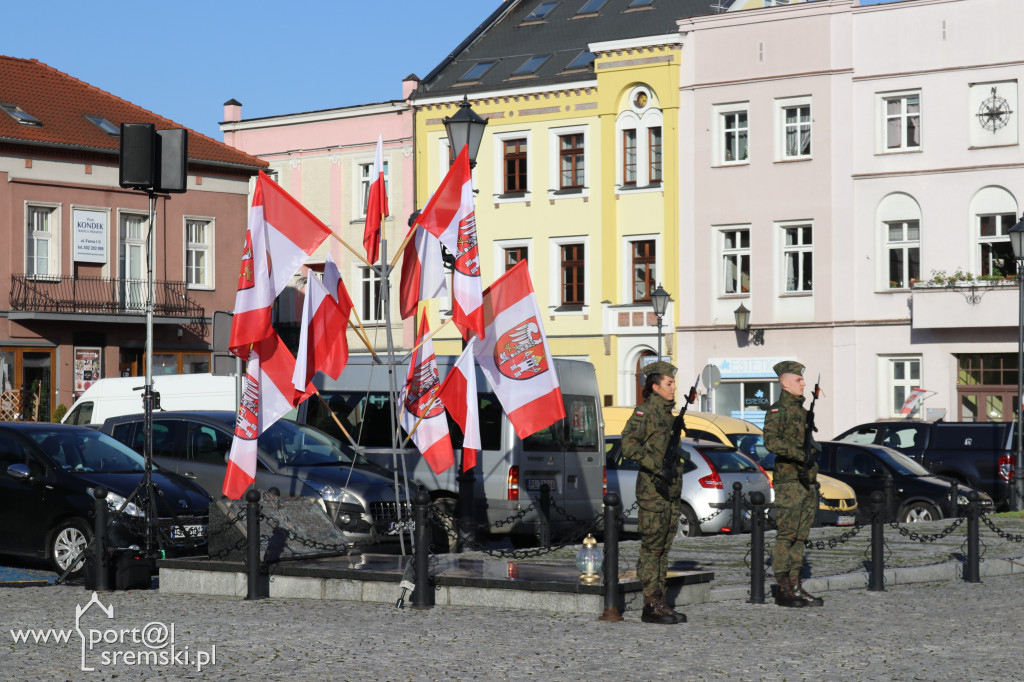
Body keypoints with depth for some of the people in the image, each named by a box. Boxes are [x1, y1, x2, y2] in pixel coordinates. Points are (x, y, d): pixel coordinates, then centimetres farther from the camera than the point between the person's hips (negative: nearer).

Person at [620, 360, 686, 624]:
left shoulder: (668, 413, 16)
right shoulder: (645, 411, -10)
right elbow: (629, 444, -21)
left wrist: (676, 474, 19)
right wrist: (656, 466, -23)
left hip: (671, 487, 8)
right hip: (652, 487, -8)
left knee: (663, 548, 10)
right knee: (652, 547, -5)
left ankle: (660, 602, 14)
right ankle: (651, 605, -4)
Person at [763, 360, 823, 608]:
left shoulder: (801, 410, 19)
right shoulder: (778, 410, -8)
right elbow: (771, 441, -23)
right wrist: (800, 454, -27)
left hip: (807, 482, 9)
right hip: (789, 481, -9)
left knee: (800, 535, 9)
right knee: (787, 534, -7)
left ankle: (795, 586, 12)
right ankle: (783, 589, -5)